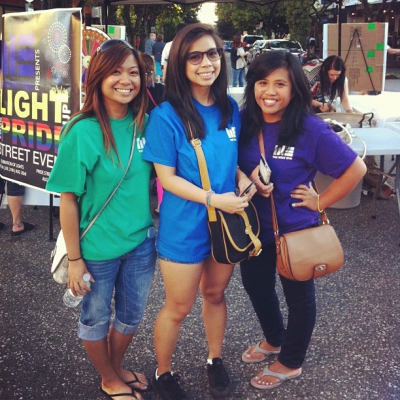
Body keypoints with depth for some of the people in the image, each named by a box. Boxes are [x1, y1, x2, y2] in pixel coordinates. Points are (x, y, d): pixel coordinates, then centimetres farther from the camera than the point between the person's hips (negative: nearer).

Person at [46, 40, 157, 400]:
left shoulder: (145, 124, -5)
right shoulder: (82, 132, -19)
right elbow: (68, 199, -14)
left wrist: (154, 228, 5)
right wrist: (75, 260, -12)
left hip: (141, 242, 5)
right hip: (98, 248, -4)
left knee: (131, 314, 22)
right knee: (96, 318, 17)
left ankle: (117, 368, 49)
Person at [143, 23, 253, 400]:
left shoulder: (230, 108, -1)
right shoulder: (166, 115, -17)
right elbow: (167, 178, -15)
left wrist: (243, 178, -9)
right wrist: (214, 199, -24)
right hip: (184, 227, -5)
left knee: (215, 294, 23)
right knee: (178, 308, 11)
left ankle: (215, 360, 46)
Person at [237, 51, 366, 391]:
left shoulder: (311, 129, -22)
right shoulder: (244, 123, -8)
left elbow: (356, 169, -17)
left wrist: (319, 202, -13)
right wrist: (247, 178, -12)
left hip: (295, 230, -5)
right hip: (254, 227, 6)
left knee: (298, 295, 15)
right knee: (255, 285, 24)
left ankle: (290, 362, 38)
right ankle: (274, 339, 52)